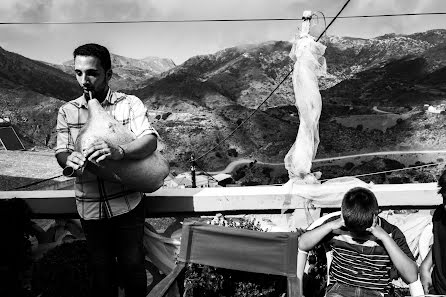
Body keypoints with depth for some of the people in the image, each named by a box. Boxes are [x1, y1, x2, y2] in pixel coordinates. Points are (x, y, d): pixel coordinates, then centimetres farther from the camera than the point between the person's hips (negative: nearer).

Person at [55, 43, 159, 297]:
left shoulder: (130, 104, -5)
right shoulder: (67, 111, 4)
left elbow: (150, 140, -18)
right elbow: (61, 151, -2)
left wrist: (119, 152, -38)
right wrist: (70, 159, -27)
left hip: (127, 203, -2)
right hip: (90, 207, 3)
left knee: (133, 265, 8)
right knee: (101, 269, 16)